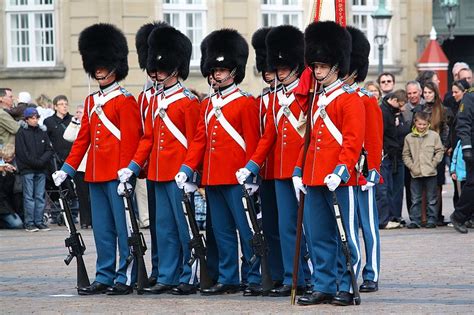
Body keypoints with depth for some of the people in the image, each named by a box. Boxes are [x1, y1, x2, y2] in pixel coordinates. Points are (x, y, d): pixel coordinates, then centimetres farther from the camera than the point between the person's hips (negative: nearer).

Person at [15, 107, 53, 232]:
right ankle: (29, 223, -2)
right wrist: (36, 163, -12)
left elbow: (49, 150, 8)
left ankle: (39, 221, 7)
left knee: (40, 196, 3)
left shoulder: (42, 132, 12)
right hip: (27, 169, -4)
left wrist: (41, 161, -9)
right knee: (29, 196, -4)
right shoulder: (22, 133, -1)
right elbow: (22, 152, -8)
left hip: (41, 170, 4)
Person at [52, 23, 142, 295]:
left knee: (123, 226, -3)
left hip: (117, 175, -7)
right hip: (96, 175, 7)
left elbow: (130, 141, -11)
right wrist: (67, 169, 11)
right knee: (102, 229, 10)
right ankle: (105, 277, 15)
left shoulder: (125, 101, -5)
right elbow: (83, 139, 17)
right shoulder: (91, 102, 16)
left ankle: (126, 278, 1)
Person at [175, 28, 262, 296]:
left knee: (246, 229, -3)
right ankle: (228, 279, 15)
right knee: (222, 232, 10)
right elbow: (199, 140, 15)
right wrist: (187, 169, 5)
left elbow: (252, 143, -8)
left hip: (237, 179, -7)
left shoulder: (246, 103, -4)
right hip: (213, 178, 7)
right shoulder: (208, 105, 15)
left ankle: (255, 278, 3)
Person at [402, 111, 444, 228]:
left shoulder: (434, 136, 1)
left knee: (432, 199, 4)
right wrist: (411, 166, -5)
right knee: (415, 199, 4)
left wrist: (433, 164, -8)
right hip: (415, 174, 1)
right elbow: (406, 154, 8)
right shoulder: (409, 138, 5)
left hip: (430, 173, -1)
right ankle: (415, 220, 9)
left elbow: (439, 151, 2)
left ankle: (431, 219, 11)